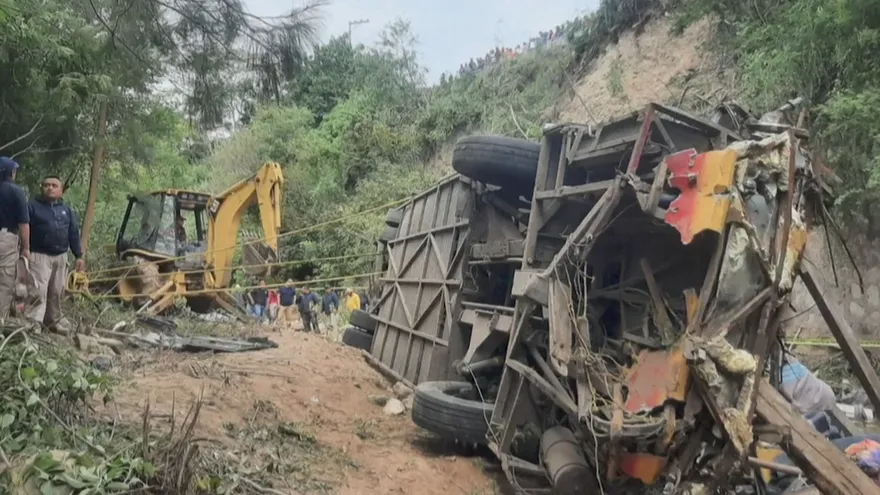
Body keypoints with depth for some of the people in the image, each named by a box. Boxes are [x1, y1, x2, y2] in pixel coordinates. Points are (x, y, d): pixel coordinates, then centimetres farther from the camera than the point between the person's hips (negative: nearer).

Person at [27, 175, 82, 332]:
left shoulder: (67, 210, 13)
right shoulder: (33, 206, -1)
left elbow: (74, 234, 13)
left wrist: (78, 255, 7)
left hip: (61, 256, 5)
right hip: (39, 256, -5)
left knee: (56, 292, 11)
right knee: (39, 291, -15)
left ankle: (54, 320, 24)